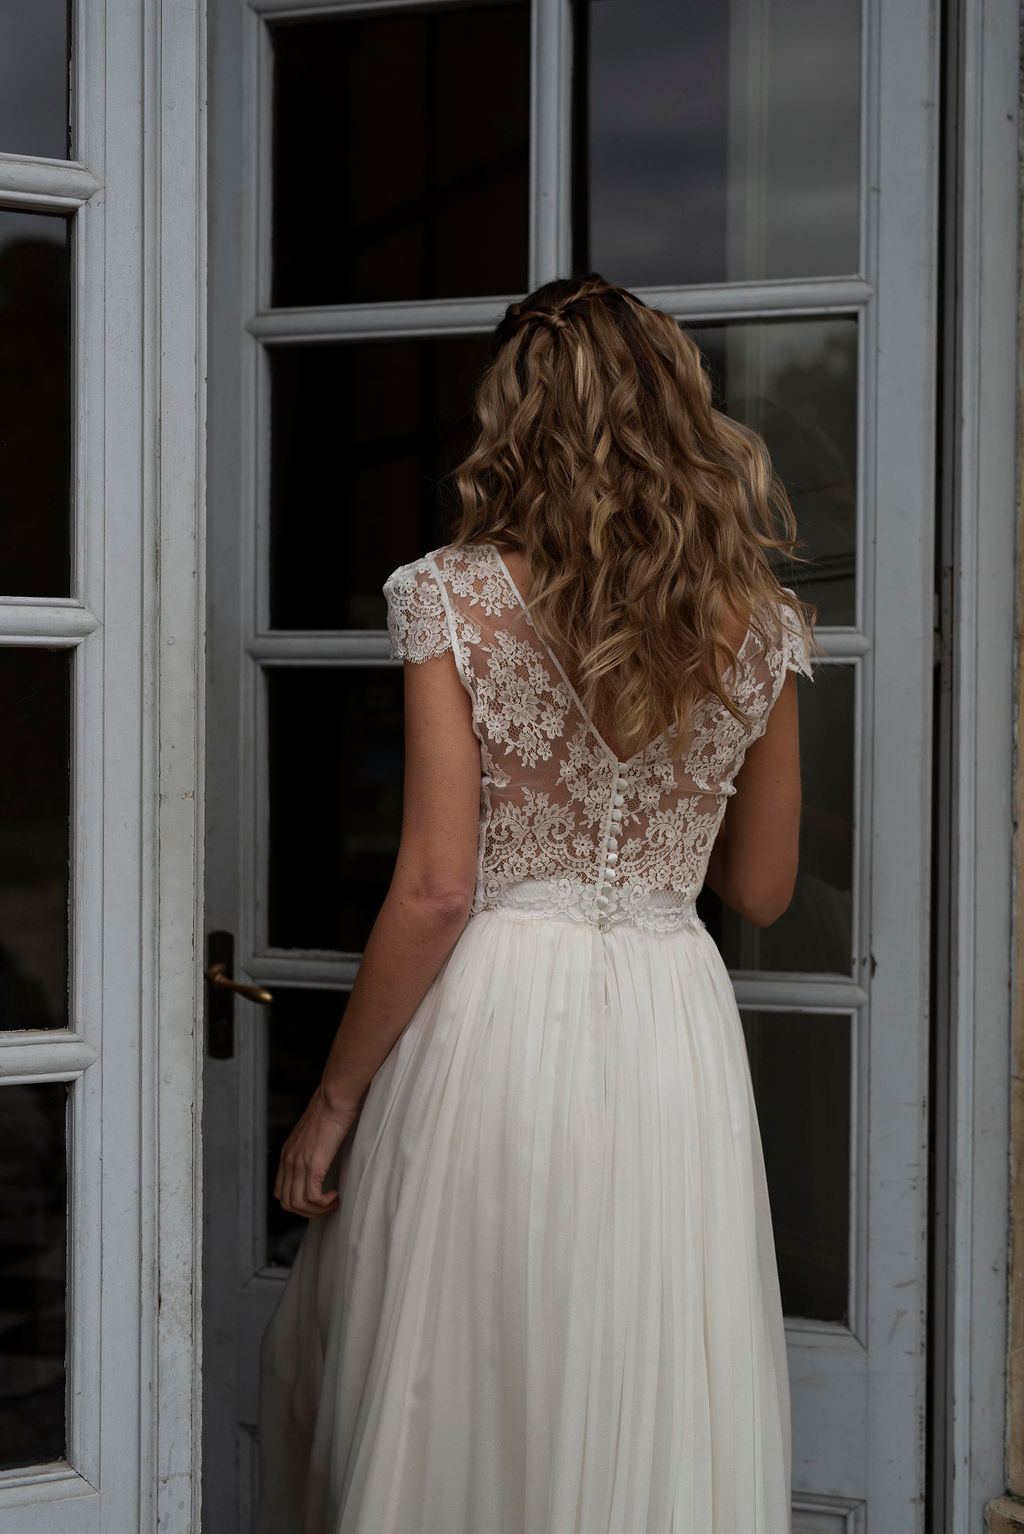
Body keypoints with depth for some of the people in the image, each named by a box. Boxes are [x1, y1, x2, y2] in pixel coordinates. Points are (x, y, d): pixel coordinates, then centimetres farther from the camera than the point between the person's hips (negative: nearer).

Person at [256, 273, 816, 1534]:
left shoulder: (457, 598, -8)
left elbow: (434, 890, -12)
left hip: (495, 1017, -3)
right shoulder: (757, 625, 2)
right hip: (675, 1031, 3)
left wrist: (331, 1101, -3)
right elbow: (761, 890, 10)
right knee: (659, 1414, 13)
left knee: (440, 1397, 11)